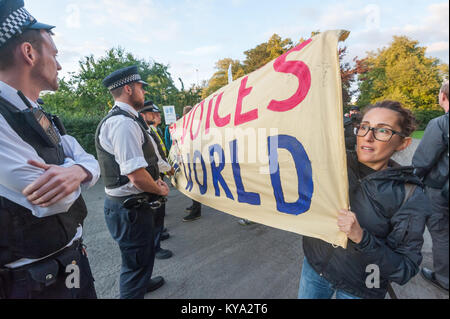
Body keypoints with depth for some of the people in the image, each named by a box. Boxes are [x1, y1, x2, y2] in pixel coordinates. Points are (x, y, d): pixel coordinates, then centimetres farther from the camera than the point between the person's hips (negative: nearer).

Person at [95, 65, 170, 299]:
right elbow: (137, 176, -29)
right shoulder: (124, 122, -23)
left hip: (127, 204, 11)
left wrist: (155, 181, 12)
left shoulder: (118, 119, 12)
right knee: (137, 260, 7)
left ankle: (141, 283, 57)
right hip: (130, 207, -11)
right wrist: (160, 190, -10)